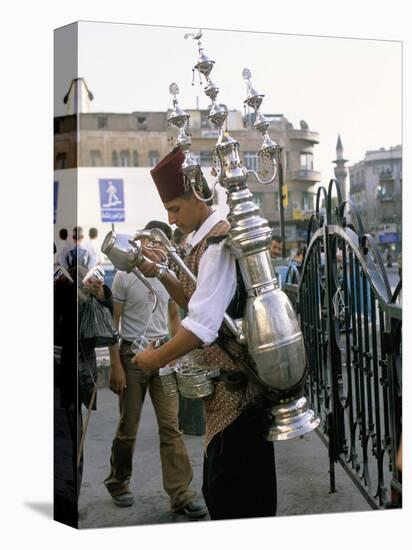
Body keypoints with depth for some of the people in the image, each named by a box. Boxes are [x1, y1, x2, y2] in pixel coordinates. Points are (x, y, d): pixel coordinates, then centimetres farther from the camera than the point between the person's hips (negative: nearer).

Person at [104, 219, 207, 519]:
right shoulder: (125, 276, -9)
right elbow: (112, 323, -8)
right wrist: (115, 365, -13)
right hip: (133, 354, -4)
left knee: (171, 425, 0)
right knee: (128, 427, 7)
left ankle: (181, 494, 2)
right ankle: (118, 482, 30)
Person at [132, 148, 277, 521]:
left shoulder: (218, 243, -20)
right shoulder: (209, 239, 12)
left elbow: (202, 326, -26)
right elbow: (198, 301, 21)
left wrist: (156, 359, -13)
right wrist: (159, 273, 8)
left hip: (236, 384, -10)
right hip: (228, 381, 10)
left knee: (231, 496, 0)